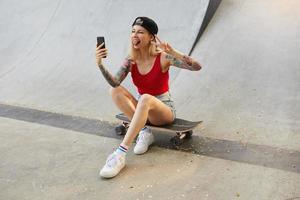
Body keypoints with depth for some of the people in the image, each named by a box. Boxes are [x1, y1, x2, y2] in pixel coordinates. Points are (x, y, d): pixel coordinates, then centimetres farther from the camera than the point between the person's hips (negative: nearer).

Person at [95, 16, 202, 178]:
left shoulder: (162, 58, -15)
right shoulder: (131, 60, -5)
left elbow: (197, 67, -24)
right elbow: (115, 83, -20)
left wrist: (173, 53, -37)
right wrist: (100, 64, -36)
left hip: (164, 110, -5)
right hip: (142, 109, 5)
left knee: (146, 99, -38)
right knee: (115, 91, -19)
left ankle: (121, 153, -41)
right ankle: (144, 131, -19)